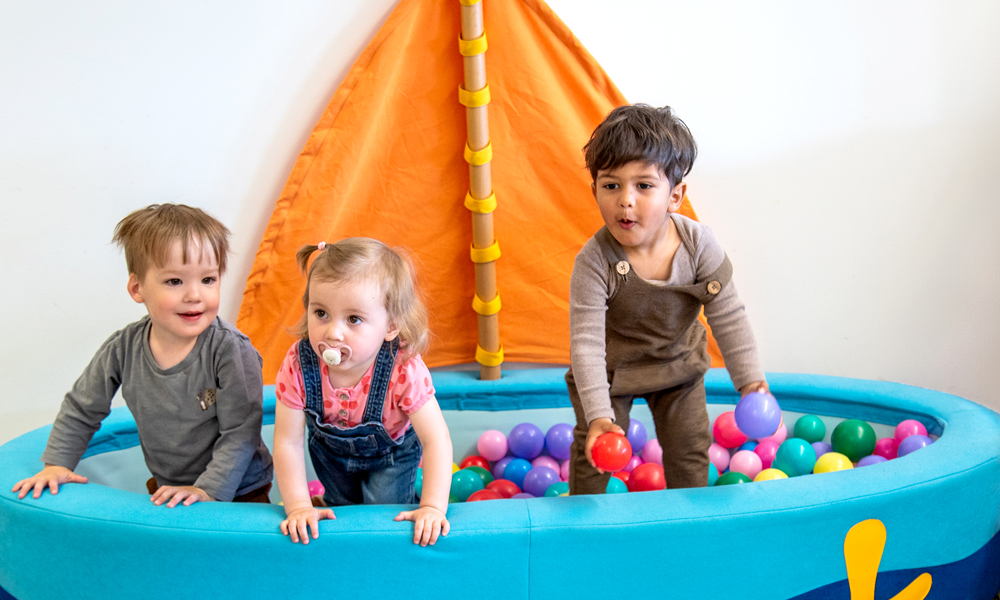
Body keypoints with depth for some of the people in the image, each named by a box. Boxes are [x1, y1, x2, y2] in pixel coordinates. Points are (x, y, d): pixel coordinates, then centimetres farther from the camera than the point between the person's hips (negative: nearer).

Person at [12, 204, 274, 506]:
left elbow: (241, 431, -21)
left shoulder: (231, 350, -21)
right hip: (165, 488, 4)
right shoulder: (124, 348, -7)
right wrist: (57, 464, 2)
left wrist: (208, 491, -26)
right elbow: (81, 409, 9)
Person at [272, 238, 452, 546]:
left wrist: (433, 507, -41)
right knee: (345, 510, 22)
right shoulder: (298, 365, -36)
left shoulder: (404, 370, -42)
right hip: (330, 451, 3)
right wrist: (299, 506, -31)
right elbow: (288, 443, -27)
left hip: (391, 453, -2)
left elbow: (436, 439, -35)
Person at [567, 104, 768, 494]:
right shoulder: (594, 261, -33)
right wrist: (598, 415, -40)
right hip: (610, 369, -2)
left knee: (690, 451, 11)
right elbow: (586, 342, -33)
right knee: (594, 452, 4)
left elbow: (729, 318, -16)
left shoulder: (698, 245, -25)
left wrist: (751, 382, -19)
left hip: (678, 363, 3)